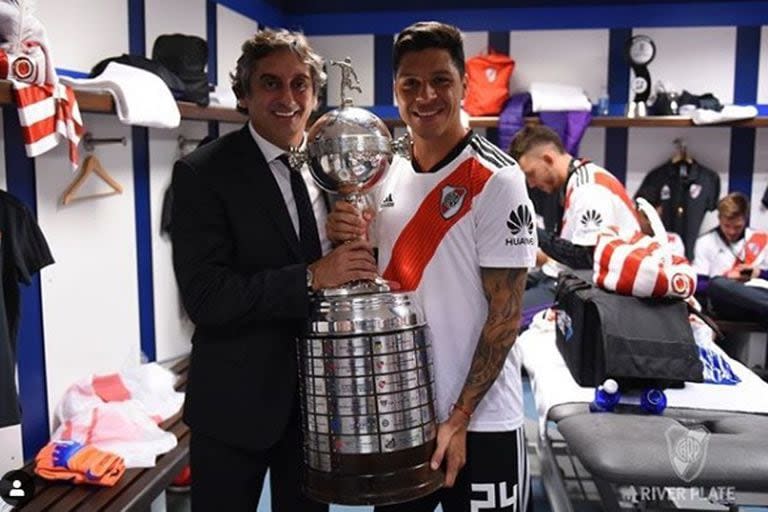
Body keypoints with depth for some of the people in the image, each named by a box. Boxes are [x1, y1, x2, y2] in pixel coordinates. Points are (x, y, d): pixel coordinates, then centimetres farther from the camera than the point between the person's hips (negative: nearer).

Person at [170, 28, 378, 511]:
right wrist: (311, 278, -26)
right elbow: (205, 296, -20)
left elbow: (357, 264, 9)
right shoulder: (202, 173, -12)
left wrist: (357, 239, -13)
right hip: (237, 397, -4)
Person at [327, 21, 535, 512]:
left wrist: (458, 420, -15)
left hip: (480, 422, -5)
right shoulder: (386, 175, 4)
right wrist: (347, 240, -9)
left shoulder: (496, 180, -14)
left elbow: (505, 314, -14)